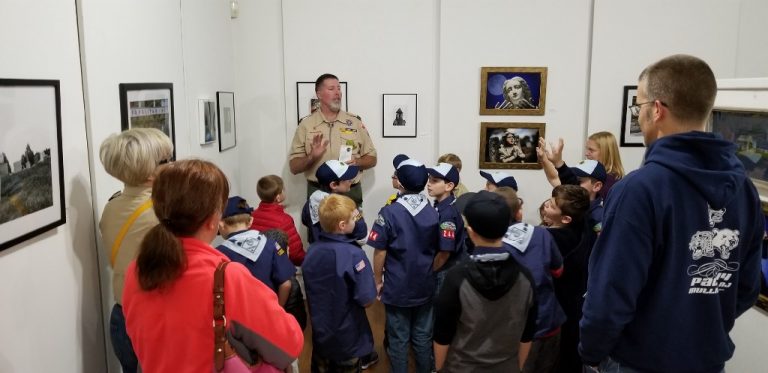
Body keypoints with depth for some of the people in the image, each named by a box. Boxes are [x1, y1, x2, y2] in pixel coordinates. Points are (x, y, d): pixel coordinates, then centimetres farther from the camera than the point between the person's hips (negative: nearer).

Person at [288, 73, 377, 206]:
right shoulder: (306, 124, 2)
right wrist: (311, 157, -17)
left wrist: (356, 162, -11)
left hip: (351, 193, 1)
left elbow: (372, 159, 9)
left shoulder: (355, 121, 5)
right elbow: (294, 167, 2)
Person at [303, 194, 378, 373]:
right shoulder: (353, 254, -26)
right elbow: (367, 301, -23)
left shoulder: (311, 250, -7)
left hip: (320, 335, 5)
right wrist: (375, 289, -4)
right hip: (348, 339, -5)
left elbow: (312, 291, 5)